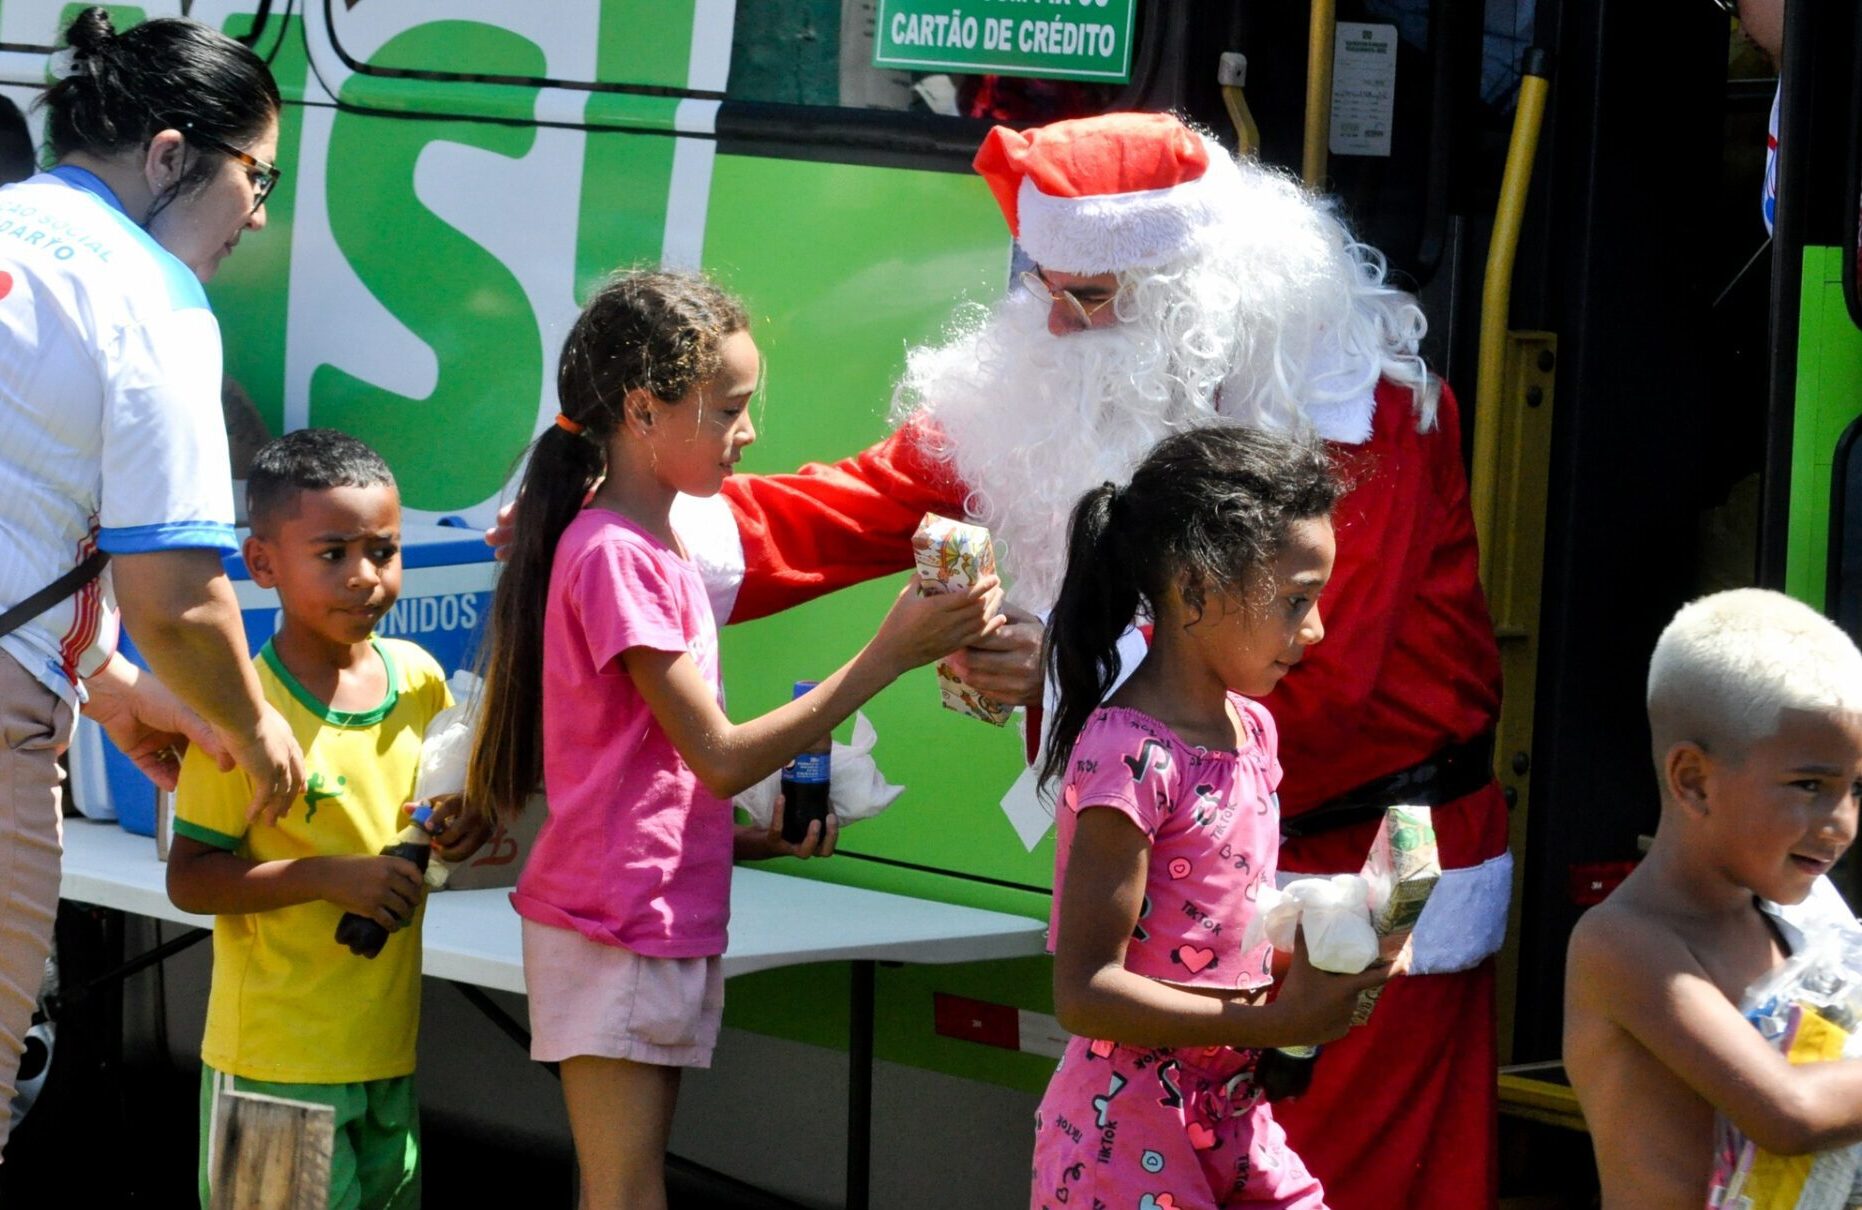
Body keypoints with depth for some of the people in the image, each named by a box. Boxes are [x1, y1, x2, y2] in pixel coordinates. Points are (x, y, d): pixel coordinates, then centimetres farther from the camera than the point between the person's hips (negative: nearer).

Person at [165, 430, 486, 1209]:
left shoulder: (417, 678, 4)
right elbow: (188, 880, -14)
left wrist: (465, 824, 0)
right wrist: (326, 877, -22)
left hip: (390, 1046, 6)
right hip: (276, 1053, -6)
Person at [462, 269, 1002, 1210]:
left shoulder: (651, 549, 15)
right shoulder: (613, 555, -16)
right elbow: (717, 758, -18)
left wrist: (753, 837, 3)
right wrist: (889, 655, -18)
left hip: (665, 919, 10)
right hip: (614, 926, -10)